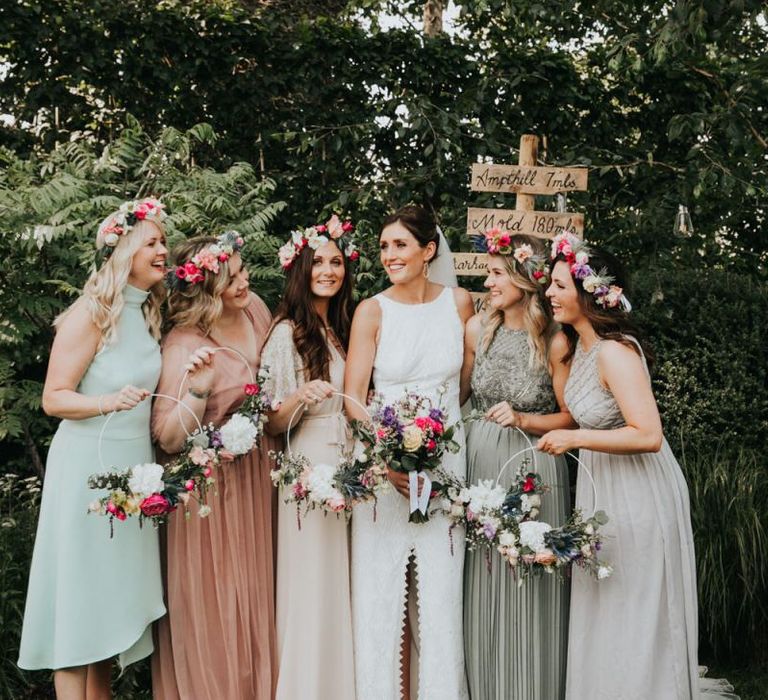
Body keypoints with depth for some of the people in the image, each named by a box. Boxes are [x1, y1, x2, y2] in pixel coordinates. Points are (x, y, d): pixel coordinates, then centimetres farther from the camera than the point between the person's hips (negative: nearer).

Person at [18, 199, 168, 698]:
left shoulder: (149, 311, 11)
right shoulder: (91, 315, -12)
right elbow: (53, 398, -13)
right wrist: (108, 402, -28)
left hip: (136, 464, 7)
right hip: (89, 465, -7)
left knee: (114, 599, 11)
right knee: (82, 599, -1)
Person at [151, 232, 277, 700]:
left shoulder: (255, 308, -3)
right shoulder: (184, 345, -23)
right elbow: (170, 438, -27)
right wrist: (198, 388, -41)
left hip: (257, 472, 7)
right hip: (212, 481, -7)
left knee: (255, 589, 18)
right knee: (214, 599, 5)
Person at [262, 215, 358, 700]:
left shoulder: (345, 328, 12)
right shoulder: (288, 333, -7)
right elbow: (271, 423, -8)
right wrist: (299, 399, -26)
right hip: (310, 469, -6)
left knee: (345, 590, 11)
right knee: (312, 590, -2)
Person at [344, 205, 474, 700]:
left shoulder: (459, 302, 2)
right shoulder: (372, 311, -4)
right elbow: (353, 398, -8)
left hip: (446, 459, 2)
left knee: (440, 591, 7)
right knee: (385, 590, 4)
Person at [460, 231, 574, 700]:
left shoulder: (554, 342, -9)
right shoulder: (478, 329, 2)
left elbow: (570, 418, -4)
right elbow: (459, 394, 13)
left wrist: (523, 420, -17)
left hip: (534, 469, -4)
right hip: (480, 463, 4)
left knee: (530, 589, 5)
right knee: (483, 587, 10)